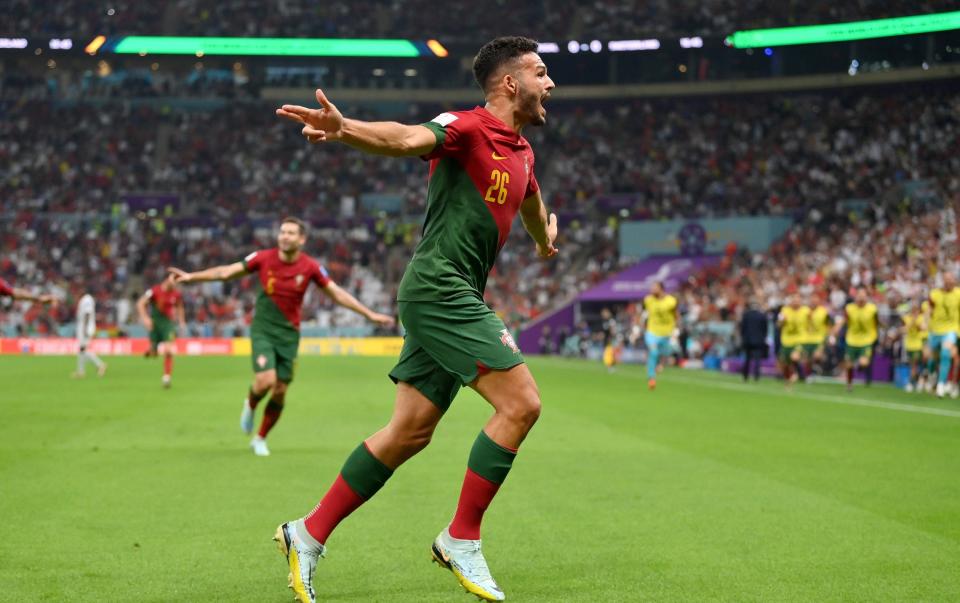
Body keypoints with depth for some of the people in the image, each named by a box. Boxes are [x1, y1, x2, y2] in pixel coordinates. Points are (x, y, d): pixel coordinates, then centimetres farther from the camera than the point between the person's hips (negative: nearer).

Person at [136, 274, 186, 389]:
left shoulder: (177, 294, -3)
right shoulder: (154, 291, -13)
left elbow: (179, 307, 17)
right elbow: (140, 303, -10)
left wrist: (181, 321, 13)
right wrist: (145, 318, -21)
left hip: (168, 322, 1)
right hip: (155, 322, -1)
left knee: (168, 351, -14)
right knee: (154, 352, 3)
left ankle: (167, 377, -4)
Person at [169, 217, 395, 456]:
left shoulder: (310, 267, -7)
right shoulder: (263, 258, -8)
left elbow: (337, 294, 0)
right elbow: (226, 272, 0)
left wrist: (370, 315, -3)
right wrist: (191, 276, -3)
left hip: (289, 334, 2)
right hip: (263, 330, -2)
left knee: (280, 392, 2)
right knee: (265, 380, -21)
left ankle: (260, 439, 23)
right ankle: (250, 405, 15)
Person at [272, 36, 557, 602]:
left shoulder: (521, 150, 18)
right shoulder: (467, 126, -9)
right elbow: (406, 138, -30)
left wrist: (544, 236, 62)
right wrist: (343, 128, -50)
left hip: (456, 299, 9)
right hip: (439, 285, -9)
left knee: (410, 432, 7)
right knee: (521, 402, -13)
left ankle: (310, 534, 14)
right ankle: (462, 539, -4)